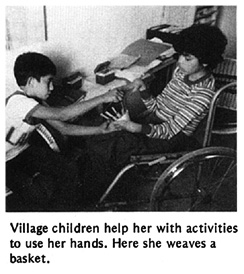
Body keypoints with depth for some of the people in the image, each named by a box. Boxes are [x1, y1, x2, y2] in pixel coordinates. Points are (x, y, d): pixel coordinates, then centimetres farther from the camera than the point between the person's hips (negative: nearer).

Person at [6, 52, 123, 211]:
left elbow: (64, 128, -3)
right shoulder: (18, 102, -31)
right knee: (40, 194, -29)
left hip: (24, 151, 8)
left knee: (71, 173, -4)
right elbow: (63, 115, -39)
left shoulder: (37, 102, -2)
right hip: (7, 162, -8)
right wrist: (103, 98, -38)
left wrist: (100, 130, -14)